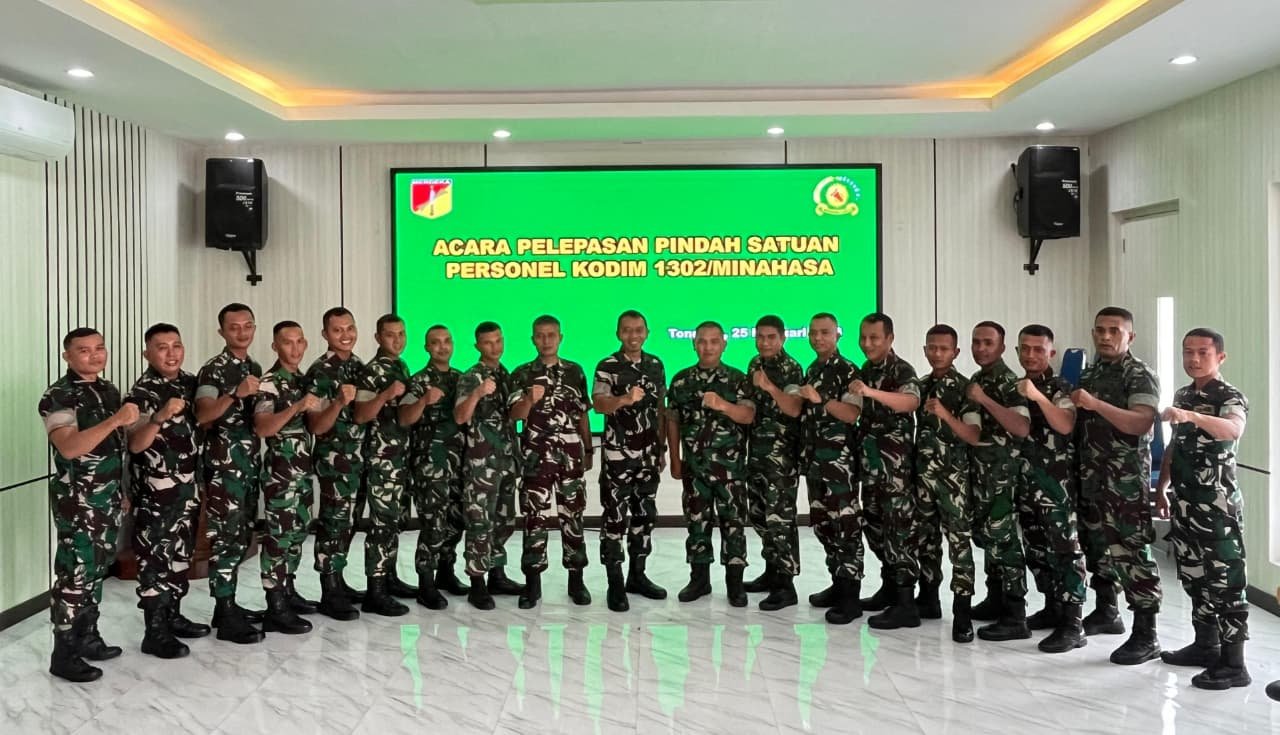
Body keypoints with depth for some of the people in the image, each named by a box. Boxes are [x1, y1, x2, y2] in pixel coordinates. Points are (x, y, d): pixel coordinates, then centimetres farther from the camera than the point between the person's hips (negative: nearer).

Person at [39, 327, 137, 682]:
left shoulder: (109, 390, 10)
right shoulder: (58, 397, -14)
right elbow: (69, 447, -28)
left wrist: (124, 489, 17)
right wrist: (115, 420, -35)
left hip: (109, 496, 7)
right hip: (77, 499, -7)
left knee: (96, 570, 15)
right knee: (75, 574, -3)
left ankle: (87, 637, 27)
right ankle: (63, 654, 7)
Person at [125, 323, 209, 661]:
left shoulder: (190, 382, 6)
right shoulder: (142, 392, -14)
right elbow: (135, 444, -21)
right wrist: (161, 416, -35)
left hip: (188, 484, 7)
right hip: (155, 489, -7)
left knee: (181, 553, 15)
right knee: (156, 555, -2)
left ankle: (173, 616, 27)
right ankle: (155, 632, 4)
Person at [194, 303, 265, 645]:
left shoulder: (256, 368, 13)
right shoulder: (212, 370, -10)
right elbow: (203, 415, -25)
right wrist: (235, 393, -36)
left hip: (250, 463, 8)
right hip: (223, 466, -8)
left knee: (242, 537, 12)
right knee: (225, 538, -6)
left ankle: (229, 605, 23)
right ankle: (225, 618, -1)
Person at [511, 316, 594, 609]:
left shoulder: (575, 371, 10)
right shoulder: (522, 374, 3)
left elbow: (582, 414, 14)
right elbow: (515, 415, -7)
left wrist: (588, 450, 12)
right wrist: (530, 400, -28)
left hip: (571, 455, 2)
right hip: (536, 456, -1)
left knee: (573, 515, 5)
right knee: (535, 517, 0)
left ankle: (576, 579, 14)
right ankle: (532, 582, 8)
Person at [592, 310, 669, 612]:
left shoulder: (656, 365, 9)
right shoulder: (607, 366, -7)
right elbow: (598, 404, -21)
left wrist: (662, 448, 13)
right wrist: (625, 399, -41)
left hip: (648, 454, 5)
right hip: (617, 454, -5)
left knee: (645, 515, 11)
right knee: (615, 518, -3)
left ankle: (637, 575, 23)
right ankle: (615, 584, 4)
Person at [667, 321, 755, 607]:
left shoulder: (737, 379, -1)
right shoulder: (681, 379, 7)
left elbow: (748, 415, -13)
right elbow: (673, 421, 11)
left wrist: (722, 405, -31)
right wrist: (675, 460, 8)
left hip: (730, 465, -2)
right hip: (694, 465, 2)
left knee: (732, 522, 2)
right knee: (696, 521, 9)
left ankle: (735, 582, 11)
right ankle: (699, 578, 20)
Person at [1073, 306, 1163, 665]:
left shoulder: (1140, 375, -7)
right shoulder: (1089, 374, 15)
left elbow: (1142, 423, -23)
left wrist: (1097, 404, -30)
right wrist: (1075, 405, 7)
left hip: (1126, 480, -7)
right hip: (1090, 477, 7)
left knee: (1130, 552, -9)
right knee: (1097, 546, 14)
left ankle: (1146, 636, -3)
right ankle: (1106, 612, 30)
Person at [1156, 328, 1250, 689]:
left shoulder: (1230, 397, -11)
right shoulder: (1182, 395, 12)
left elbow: (1233, 430, -35)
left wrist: (1190, 415, -52)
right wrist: (1161, 488, 20)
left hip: (1218, 505, -8)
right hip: (1186, 503, 8)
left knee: (1225, 581, -4)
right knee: (1194, 576, 15)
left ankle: (1234, 664, 2)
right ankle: (1205, 645, 28)